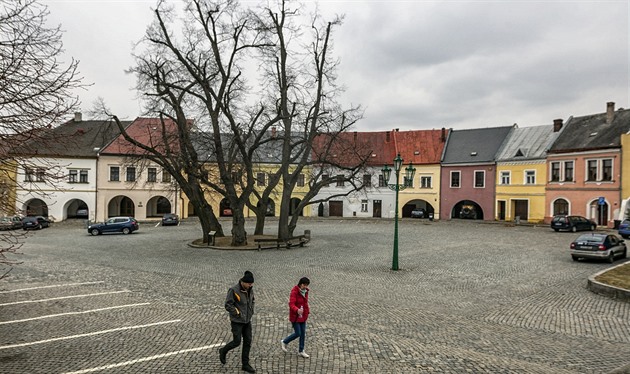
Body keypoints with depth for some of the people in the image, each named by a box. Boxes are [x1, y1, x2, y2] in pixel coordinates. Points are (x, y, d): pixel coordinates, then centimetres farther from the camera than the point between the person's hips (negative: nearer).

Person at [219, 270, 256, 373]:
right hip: (237, 321, -6)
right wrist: (238, 313, -16)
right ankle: (223, 351, 29)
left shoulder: (250, 290, 0)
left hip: (247, 321, 6)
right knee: (237, 342, -1)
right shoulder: (233, 290, -20)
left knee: (248, 342, 7)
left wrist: (251, 312, 6)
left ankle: (245, 364, 20)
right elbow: (228, 306, -18)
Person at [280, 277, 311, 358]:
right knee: (297, 334, -3)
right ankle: (284, 342, 22)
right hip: (295, 316, -7)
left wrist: (307, 309, 8)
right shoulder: (294, 292, -20)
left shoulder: (305, 291, 3)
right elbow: (291, 304, -29)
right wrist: (297, 310, -46)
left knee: (303, 333, 11)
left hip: (303, 316, 7)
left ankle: (301, 351, 27)